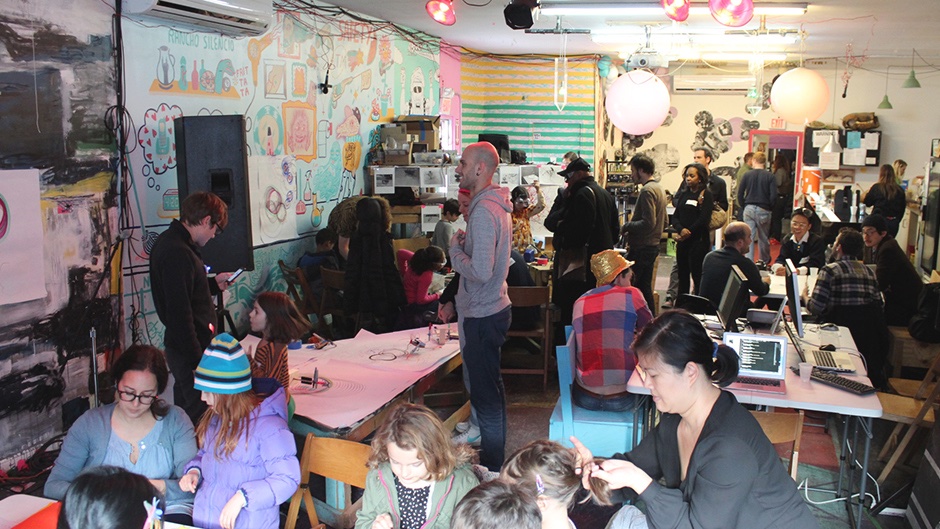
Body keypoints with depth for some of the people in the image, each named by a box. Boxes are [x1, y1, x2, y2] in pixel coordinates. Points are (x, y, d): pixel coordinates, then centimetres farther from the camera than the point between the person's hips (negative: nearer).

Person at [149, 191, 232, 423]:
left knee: (184, 413, 20)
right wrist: (197, 361, -24)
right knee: (199, 415, -3)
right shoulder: (178, 253, -23)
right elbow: (179, 312, -26)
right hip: (191, 351, -11)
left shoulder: (168, 242, 10)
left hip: (182, 348, 11)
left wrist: (214, 284, 18)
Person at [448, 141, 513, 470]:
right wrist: (465, 243, 5)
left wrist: (455, 250, -12)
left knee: (485, 393, 1)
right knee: (490, 387, 20)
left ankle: (492, 465, 13)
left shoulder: (483, 212, -22)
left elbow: (481, 271, -29)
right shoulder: (495, 204, 11)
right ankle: (494, 457, 34)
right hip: (493, 307, 11)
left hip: (482, 316, -11)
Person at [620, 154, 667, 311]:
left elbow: (648, 223, -25)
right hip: (653, 246, 10)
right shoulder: (659, 189, 15)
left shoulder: (647, 191, -16)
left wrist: (627, 226, -10)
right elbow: (664, 223, 22)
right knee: (645, 287, 16)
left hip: (642, 249, -10)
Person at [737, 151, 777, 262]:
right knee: (764, 238, 13)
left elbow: (740, 194, -1)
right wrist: (770, 208, 6)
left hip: (749, 209, 1)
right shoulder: (770, 176, -5)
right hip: (763, 210, 0)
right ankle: (765, 262, 29)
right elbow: (773, 196, -9)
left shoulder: (747, 175, -2)